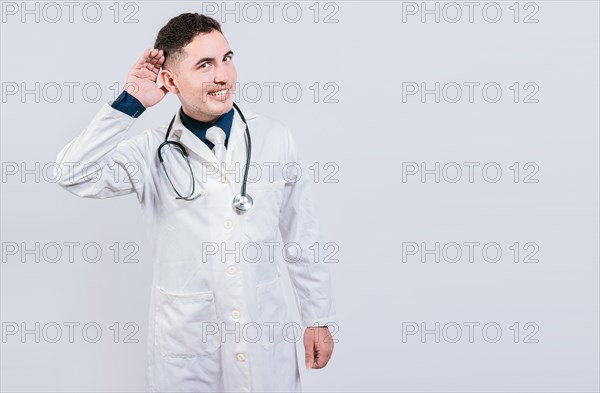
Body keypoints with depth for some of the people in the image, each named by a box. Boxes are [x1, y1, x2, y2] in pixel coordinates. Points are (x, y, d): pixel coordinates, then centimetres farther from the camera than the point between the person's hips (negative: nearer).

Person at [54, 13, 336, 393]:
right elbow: (74, 175, -19)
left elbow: (302, 238, 2)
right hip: (184, 341, -1)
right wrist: (129, 103, -19)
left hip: (267, 336, 1)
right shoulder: (152, 152, -6)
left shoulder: (275, 138, -3)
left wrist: (318, 317, 6)